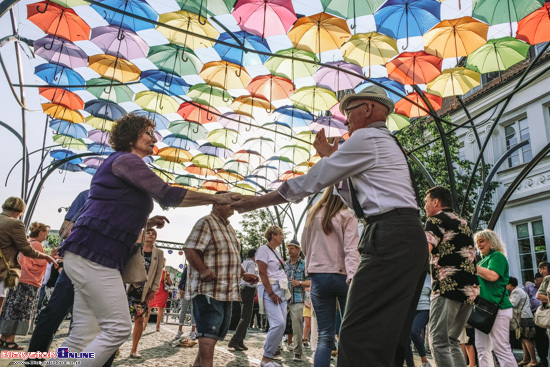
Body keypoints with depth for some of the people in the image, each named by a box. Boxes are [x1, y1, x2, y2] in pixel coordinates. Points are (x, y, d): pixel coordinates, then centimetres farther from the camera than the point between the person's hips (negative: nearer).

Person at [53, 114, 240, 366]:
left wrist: (147, 222, 18)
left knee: (84, 335, 7)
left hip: (90, 255, 10)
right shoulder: (125, 160, -7)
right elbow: (167, 195, -15)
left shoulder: (125, 164, 23)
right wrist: (215, 198, -9)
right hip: (93, 255, -10)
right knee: (118, 328, -7)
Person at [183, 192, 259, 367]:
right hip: (208, 289, -10)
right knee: (209, 333, -10)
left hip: (226, 291, 10)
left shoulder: (229, 228, 20)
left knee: (218, 332, 15)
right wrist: (203, 271, -28)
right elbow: (189, 249, -19)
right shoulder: (206, 222, -10)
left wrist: (243, 274, 16)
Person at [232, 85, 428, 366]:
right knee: (388, 339, 11)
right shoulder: (386, 143, 28)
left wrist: (256, 202, 2)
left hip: (391, 238, -11)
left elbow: (312, 181, -6)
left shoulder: (365, 138, -4)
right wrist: (330, 156, 26)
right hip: (410, 240, 11)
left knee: (358, 337, -13)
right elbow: (355, 195, 29)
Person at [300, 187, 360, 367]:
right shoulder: (347, 216, -4)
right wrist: (352, 276, -24)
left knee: (325, 335, 5)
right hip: (342, 276, -3)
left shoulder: (312, 215, 8)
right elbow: (351, 249, -16)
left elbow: (305, 247, 16)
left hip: (318, 277, 3)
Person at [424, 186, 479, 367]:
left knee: (439, 342, -5)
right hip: (471, 289, 8)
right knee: (452, 341, 17)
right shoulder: (463, 222, 21)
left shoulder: (435, 220, -3)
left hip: (447, 288, -8)